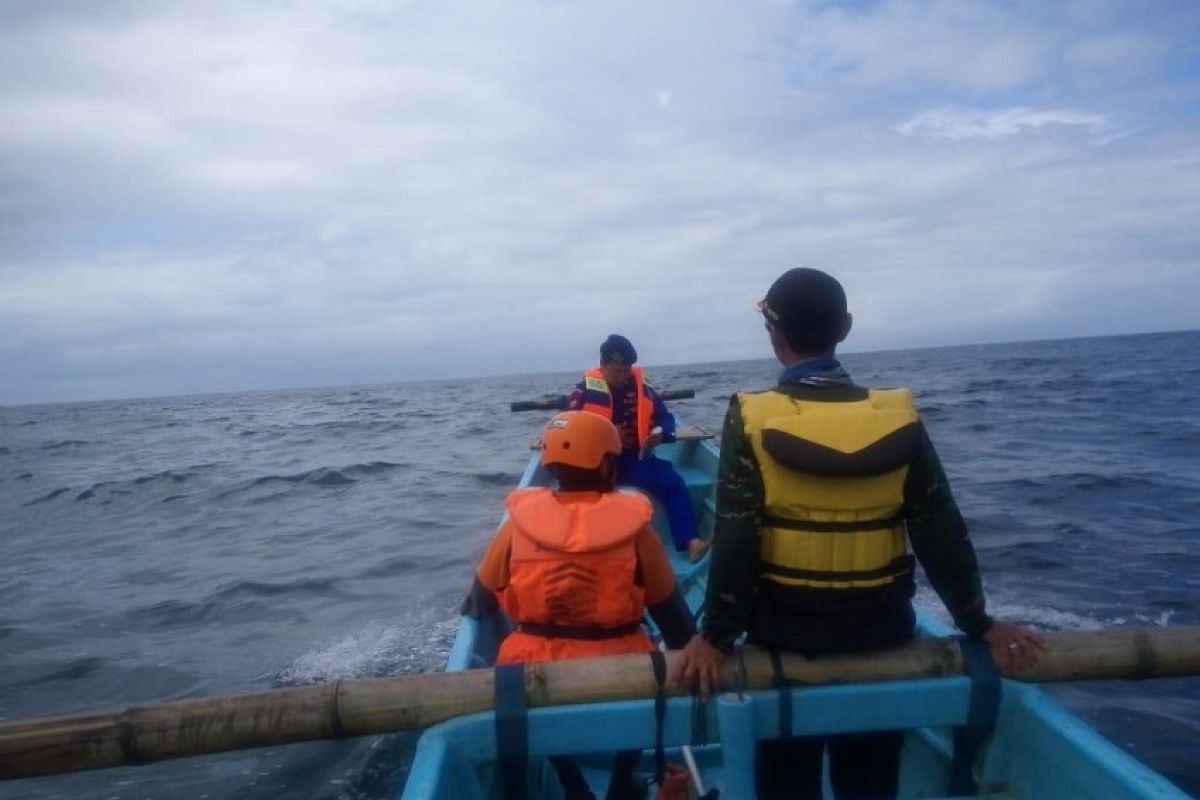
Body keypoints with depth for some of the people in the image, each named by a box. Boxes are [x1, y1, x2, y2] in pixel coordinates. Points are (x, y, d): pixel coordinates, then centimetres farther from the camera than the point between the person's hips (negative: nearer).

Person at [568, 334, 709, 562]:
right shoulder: (585, 391, -1)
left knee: (674, 482, -22)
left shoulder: (642, 387, 6)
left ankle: (690, 542, -27)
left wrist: (661, 433, -13)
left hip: (635, 459, 2)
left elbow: (665, 417, 13)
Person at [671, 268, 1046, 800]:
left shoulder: (753, 419, -14)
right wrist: (979, 624, 8)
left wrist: (716, 636, -9)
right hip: (880, 630, 3)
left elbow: (734, 539, -17)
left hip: (786, 633, -2)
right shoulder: (897, 416, -6)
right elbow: (942, 533, -3)